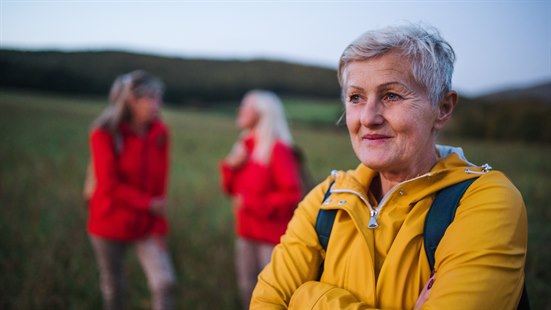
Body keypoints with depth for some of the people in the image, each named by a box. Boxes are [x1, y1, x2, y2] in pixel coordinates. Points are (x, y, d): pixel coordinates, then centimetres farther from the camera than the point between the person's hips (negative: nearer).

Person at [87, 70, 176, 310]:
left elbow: (160, 183, -1)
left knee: (165, 282, -11)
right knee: (113, 289, 10)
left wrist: (159, 227, -4)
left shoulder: (159, 133, -3)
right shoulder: (105, 133, -13)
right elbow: (110, 185, -16)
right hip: (110, 224, -2)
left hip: (146, 226, 3)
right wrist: (149, 204, -13)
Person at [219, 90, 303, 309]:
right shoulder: (245, 145, 8)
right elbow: (232, 188, 15)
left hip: (272, 234, -8)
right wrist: (230, 167, -4)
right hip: (247, 231, 8)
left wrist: (252, 203, -19)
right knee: (247, 287, 16)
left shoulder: (278, 149, -15)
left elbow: (292, 195, -20)